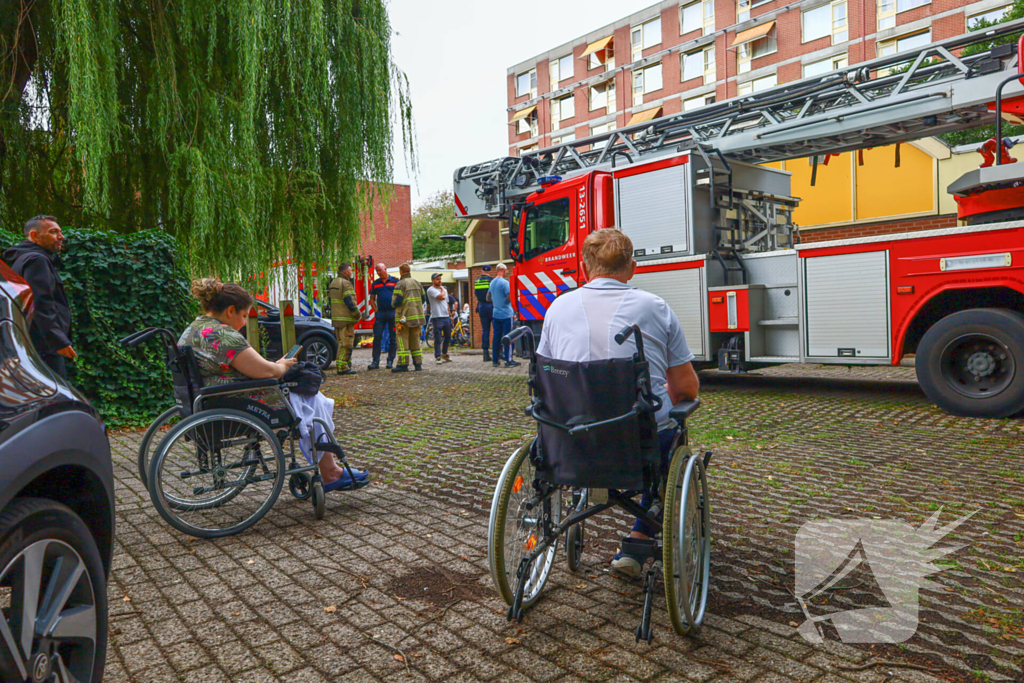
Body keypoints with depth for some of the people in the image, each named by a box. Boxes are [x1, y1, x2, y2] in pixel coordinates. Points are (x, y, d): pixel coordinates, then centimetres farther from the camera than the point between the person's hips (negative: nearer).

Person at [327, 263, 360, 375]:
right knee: (346, 343, -7)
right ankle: (342, 367, -8)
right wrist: (357, 315, -8)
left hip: (336, 319, 10)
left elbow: (331, 301, 19)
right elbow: (350, 302, -18)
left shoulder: (333, 283, 17)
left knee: (342, 343, 15)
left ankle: (347, 364, 21)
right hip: (346, 319, -10)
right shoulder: (346, 283, -13)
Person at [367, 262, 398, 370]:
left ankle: (390, 361, 10)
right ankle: (375, 361, 0)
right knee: (377, 337, -3)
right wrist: (376, 310, 4)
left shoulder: (395, 281, 3)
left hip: (393, 312, -2)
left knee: (393, 338, 2)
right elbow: (372, 298, 16)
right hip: (380, 313, 2)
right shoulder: (375, 283, 12)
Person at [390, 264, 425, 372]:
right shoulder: (417, 283, 12)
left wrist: (394, 304, 5)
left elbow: (397, 301, -16)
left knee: (402, 340, -3)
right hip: (417, 315, 6)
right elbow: (423, 299, 16)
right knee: (415, 340, 12)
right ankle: (418, 363, 11)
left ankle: (403, 364, -6)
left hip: (404, 316, -6)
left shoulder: (401, 284, -9)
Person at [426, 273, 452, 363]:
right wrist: (442, 289, -1)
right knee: (438, 338, -5)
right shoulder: (431, 290, -7)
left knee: (448, 336, 13)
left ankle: (444, 354, 29)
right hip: (437, 317, -7)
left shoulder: (444, 290, 19)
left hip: (446, 316, 7)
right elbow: (442, 297, -19)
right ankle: (438, 357, 1)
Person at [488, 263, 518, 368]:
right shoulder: (505, 283, -14)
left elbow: (488, 297, 19)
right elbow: (510, 297, -19)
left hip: (496, 313, 7)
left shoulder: (492, 282, 10)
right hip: (506, 314, -7)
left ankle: (495, 360, 13)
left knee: (496, 336, 10)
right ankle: (508, 360, -2)